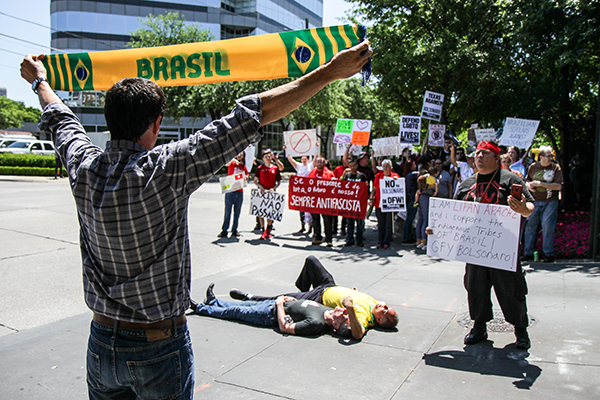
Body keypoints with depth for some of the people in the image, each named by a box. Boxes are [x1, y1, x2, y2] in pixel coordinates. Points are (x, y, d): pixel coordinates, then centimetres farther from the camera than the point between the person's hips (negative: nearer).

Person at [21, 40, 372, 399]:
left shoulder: (84, 168, -8)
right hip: (160, 346, -5)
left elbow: (61, 121, 14)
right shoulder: (168, 169, -23)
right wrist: (331, 71, -21)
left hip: (101, 342, 5)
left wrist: (39, 80, 36)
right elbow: (252, 115, -24)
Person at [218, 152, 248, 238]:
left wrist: (246, 177, -3)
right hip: (230, 191, -4)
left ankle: (234, 230, 17)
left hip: (240, 192, 4)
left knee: (237, 212, 8)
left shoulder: (244, 167, 14)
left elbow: (246, 177, 20)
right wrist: (233, 160, -38)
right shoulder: (232, 163, 3)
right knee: (227, 212, -3)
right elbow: (226, 164, -19)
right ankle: (224, 230, 1)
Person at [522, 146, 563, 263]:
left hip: (550, 202, -3)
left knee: (547, 226, -5)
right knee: (530, 225, 4)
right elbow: (527, 180, 21)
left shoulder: (556, 168, -2)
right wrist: (529, 185, -2)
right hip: (534, 201, 3)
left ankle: (548, 253, 8)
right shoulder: (533, 167, 6)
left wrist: (541, 183, -16)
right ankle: (528, 252, 13)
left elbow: (559, 186, -10)